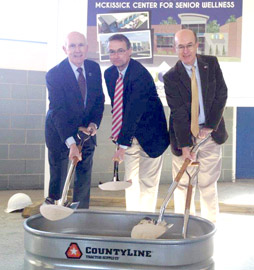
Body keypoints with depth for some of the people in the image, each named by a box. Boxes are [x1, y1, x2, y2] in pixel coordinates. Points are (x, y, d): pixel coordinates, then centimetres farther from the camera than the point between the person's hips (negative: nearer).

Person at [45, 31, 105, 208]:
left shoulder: (94, 68, -1)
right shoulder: (54, 74, -18)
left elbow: (99, 99, 6)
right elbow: (58, 110, -24)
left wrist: (94, 123, -12)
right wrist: (71, 143, -33)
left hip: (86, 130, 5)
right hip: (60, 132, -5)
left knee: (84, 180, 11)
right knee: (58, 180, 1)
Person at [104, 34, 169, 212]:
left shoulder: (141, 74, -23)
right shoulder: (109, 74, 1)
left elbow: (134, 112, -27)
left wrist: (123, 144, -29)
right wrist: (119, 136, 2)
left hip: (149, 136, -7)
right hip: (130, 136, 7)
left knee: (147, 182, 1)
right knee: (130, 180, 11)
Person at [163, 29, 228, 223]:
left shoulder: (211, 63, 2)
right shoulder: (171, 77, -7)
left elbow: (221, 95, -1)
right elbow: (177, 113, -12)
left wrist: (210, 126, -10)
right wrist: (184, 145, -18)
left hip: (210, 133, 2)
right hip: (184, 135, -1)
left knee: (208, 183, 8)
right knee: (183, 184, 3)